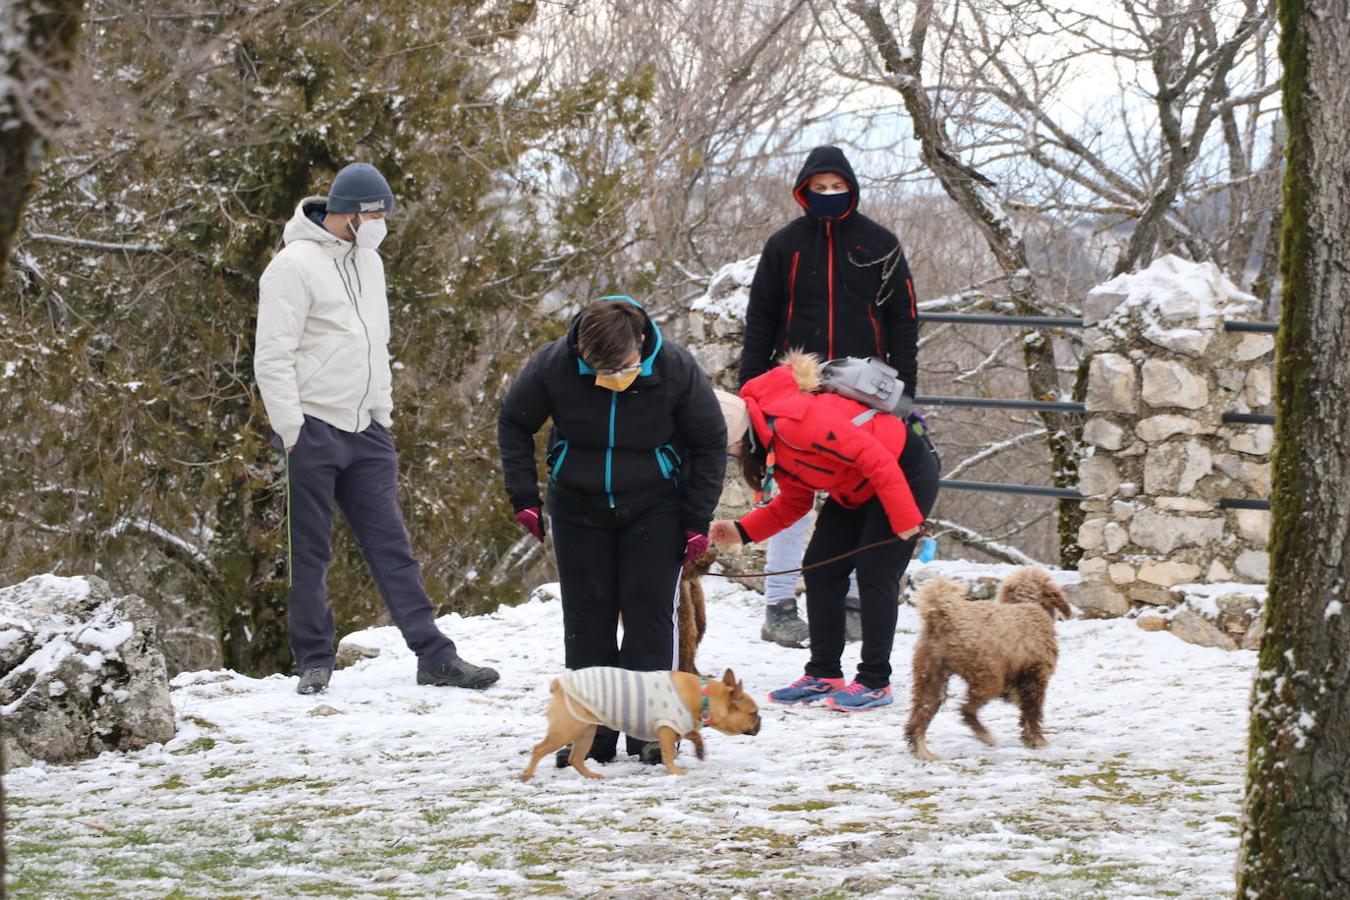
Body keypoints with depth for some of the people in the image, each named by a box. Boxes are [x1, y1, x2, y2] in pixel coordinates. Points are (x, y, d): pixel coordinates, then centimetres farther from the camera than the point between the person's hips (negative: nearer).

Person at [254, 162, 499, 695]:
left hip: (365, 431, 7)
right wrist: (291, 432, -17)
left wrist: (384, 414, 17)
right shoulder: (295, 266, -12)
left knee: (392, 545, 5)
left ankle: (434, 656, 3)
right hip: (313, 430, -7)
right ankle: (314, 661, 10)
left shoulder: (368, 261, 14)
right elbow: (272, 358, -14)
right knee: (309, 553, 2)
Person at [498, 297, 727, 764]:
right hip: (579, 509, 1)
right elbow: (514, 423, 0)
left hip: (654, 509, -1)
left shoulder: (675, 368, -20)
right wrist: (524, 497, -3)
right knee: (587, 617, 1)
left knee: (649, 611, -8)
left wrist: (697, 520, -7)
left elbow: (710, 443, -5)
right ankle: (592, 733, 7)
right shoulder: (553, 366, -20)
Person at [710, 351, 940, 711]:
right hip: (857, 489, 10)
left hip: (907, 472, -10)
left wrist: (904, 519, -28)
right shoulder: (769, 442, 0)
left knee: (875, 573, -11)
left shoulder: (793, 420, -32)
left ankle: (875, 682, -2)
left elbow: (874, 456, -31)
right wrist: (742, 531, -4)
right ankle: (823, 674, 11)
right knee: (820, 569, 3)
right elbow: (794, 503, 8)